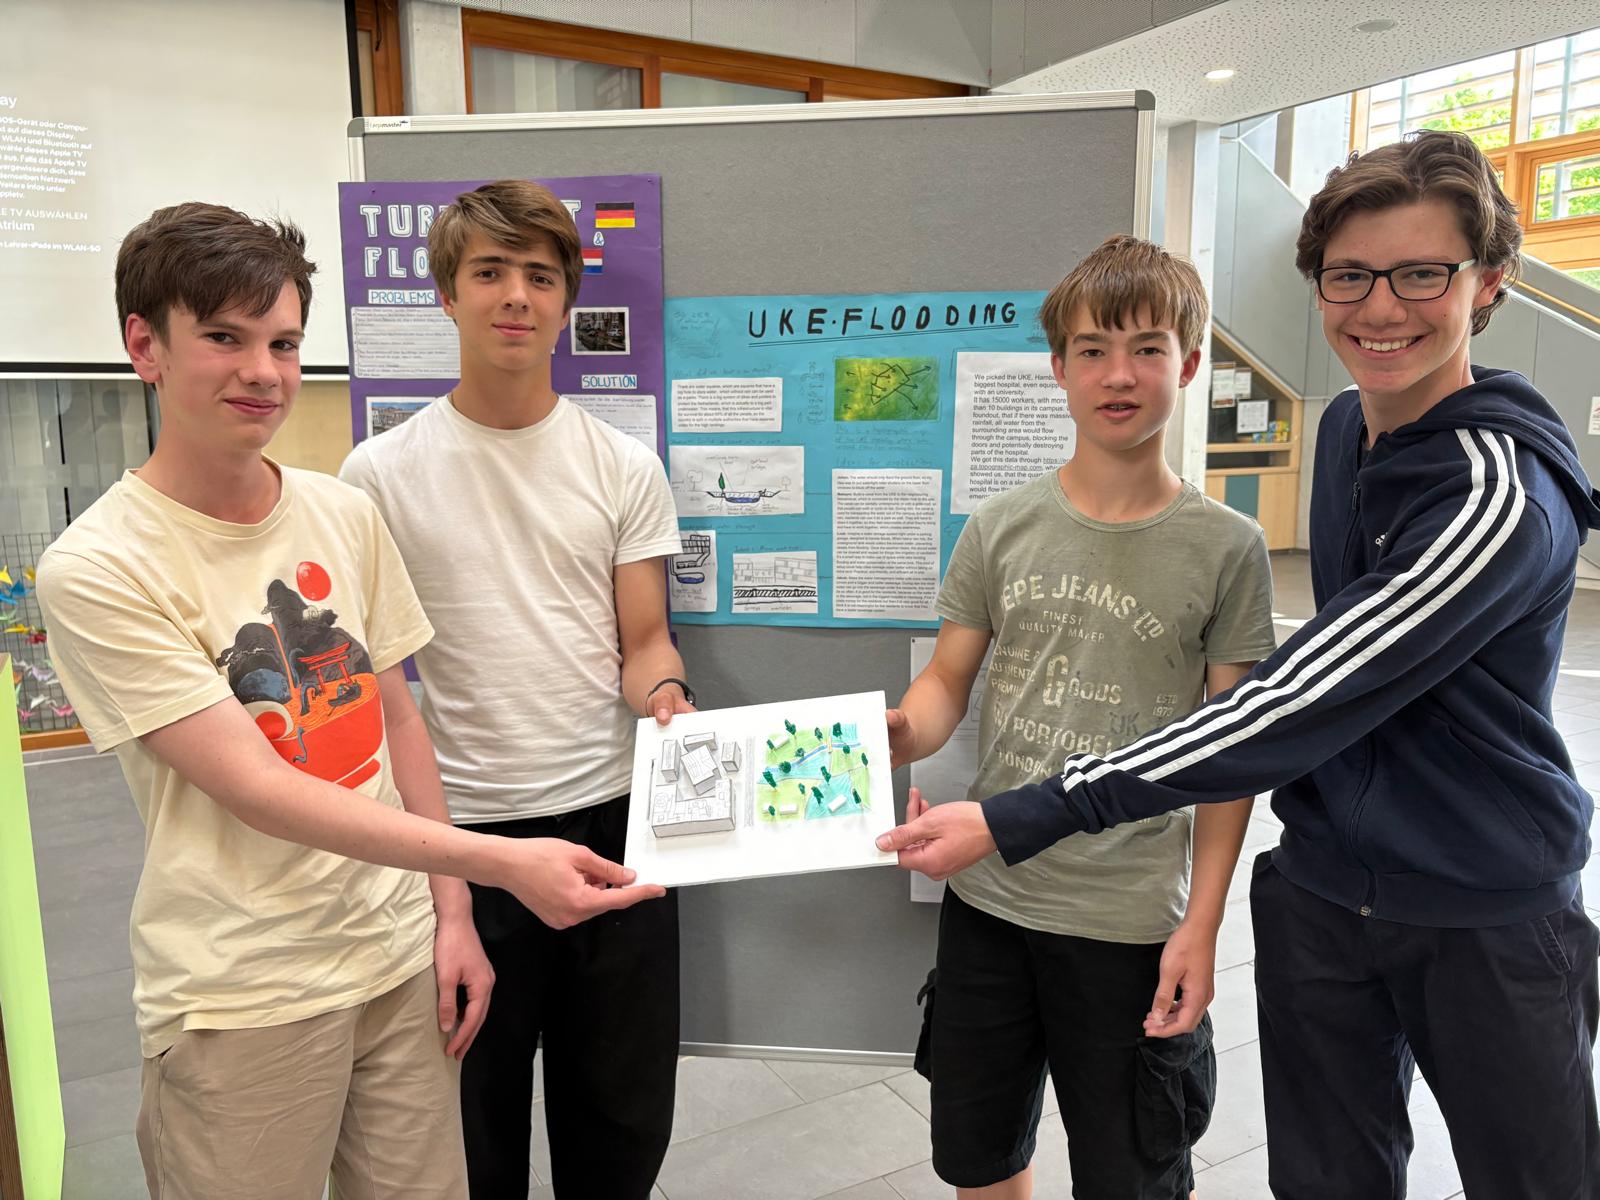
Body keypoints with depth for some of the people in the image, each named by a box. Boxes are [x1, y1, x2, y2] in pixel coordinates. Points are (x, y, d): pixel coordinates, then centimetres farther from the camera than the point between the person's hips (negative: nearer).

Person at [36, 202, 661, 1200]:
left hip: (403, 959, 4)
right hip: (243, 996, -4)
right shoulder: (96, 569, -13)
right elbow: (257, 790, -18)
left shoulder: (347, 513, 3)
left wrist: (452, 913, 4)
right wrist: (500, 861, -25)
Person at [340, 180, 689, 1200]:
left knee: (624, 1117, 16)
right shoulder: (383, 473, -1)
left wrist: (663, 693, -17)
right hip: (458, 827, -1)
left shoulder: (625, 466, 3)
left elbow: (644, 639, 5)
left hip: (614, 815, 2)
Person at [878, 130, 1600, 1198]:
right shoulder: (1346, 428, 1)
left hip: (1488, 918, -6)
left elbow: (1291, 710, -30)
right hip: (1324, 896, 6)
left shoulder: (1502, 499, -24)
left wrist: (1023, 819, -31)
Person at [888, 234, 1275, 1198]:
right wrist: (900, 731, -19)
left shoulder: (1227, 548, -6)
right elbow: (949, 679, 4)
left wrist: (1203, 922, -6)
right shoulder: (1003, 527, 0)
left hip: (1130, 922, -2)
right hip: (987, 898, 3)